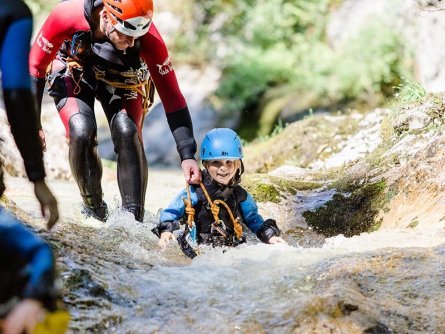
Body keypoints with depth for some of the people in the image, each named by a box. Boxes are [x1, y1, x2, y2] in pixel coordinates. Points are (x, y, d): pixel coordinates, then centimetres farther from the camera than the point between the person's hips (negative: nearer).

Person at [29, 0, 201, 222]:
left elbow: (171, 96, -28)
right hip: (73, 75, -1)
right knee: (82, 133, -26)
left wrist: (187, 155, -32)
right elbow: (35, 66, -20)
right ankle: (94, 209, -3)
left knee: (127, 133, -26)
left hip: (121, 79, 1)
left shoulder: (147, 36, -35)